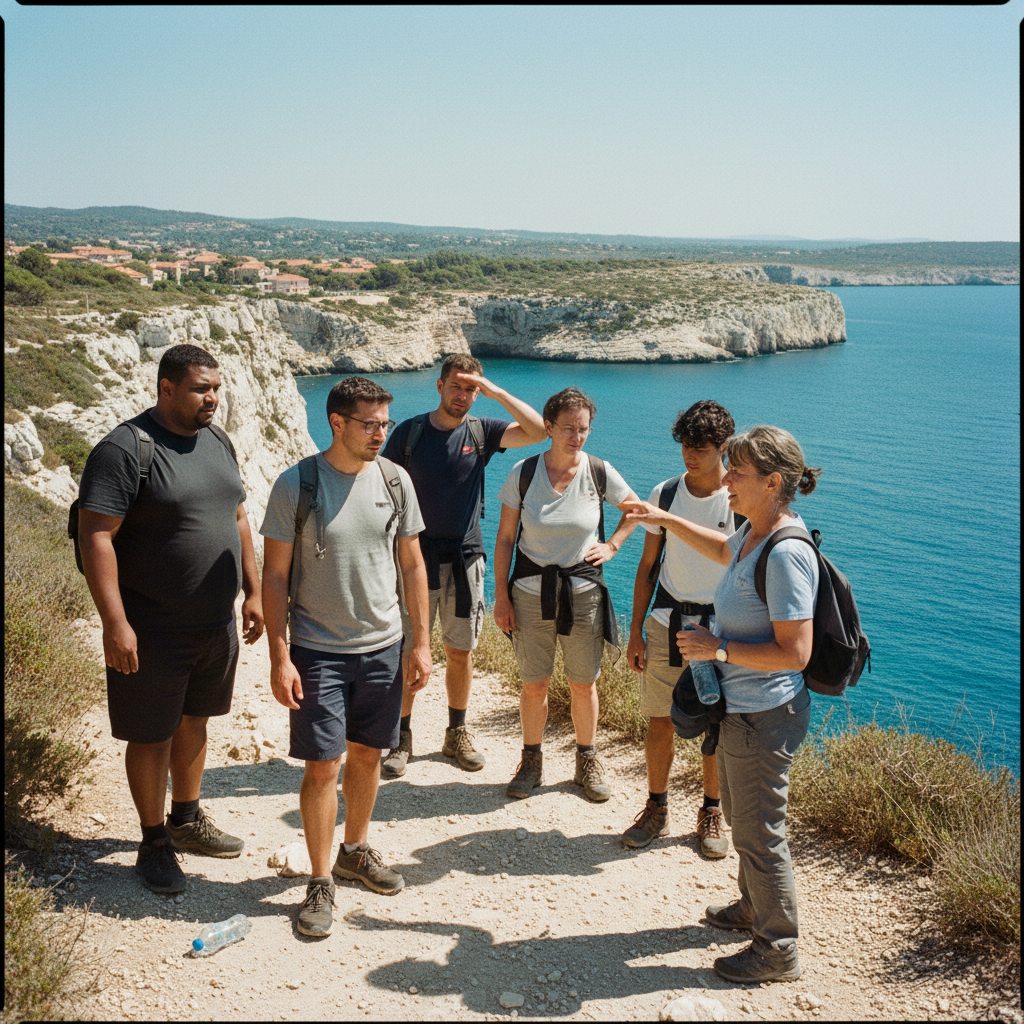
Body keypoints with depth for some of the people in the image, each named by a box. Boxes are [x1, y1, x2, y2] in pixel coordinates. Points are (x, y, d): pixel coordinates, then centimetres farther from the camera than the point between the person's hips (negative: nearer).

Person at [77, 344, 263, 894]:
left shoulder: (217, 441, 8)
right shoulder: (124, 449, -16)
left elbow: (237, 519, 16)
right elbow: (95, 537, -20)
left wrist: (252, 592, 13)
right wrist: (115, 623, -24)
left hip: (217, 622, 7)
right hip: (153, 631, -7)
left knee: (194, 721, 20)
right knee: (152, 736, 6)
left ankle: (187, 818, 38)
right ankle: (154, 843, 22)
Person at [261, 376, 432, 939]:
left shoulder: (395, 480, 0)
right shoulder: (295, 484, -11)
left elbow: (412, 564, 7)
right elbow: (273, 575, -7)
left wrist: (422, 641, 5)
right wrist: (280, 656, -12)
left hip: (383, 645, 4)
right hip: (317, 649, -3)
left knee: (367, 754, 15)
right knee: (323, 765, -1)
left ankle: (355, 851, 37)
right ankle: (320, 882, 15)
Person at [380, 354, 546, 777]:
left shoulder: (481, 432, 3)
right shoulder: (409, 432, -2)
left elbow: (538, 431, -10)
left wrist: (497, 392, -15)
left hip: (465, 558, 2)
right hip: (417, 557, -2)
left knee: (461, 652, 11)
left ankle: (457, 733, 27)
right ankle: (401, 738, 14)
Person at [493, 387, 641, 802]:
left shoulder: (600, 472, -6)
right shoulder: (523, 473, -8)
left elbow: (635, 509, 14)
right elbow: (505, 537, -2)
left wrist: (612, 545, 3)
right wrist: (500, 595, -3)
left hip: (583, 591, 0)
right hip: (531, 591, 0)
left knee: (584, 685, 10)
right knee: (533, 685, 8)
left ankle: (587, 762, 30)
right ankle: (531, 763, 28)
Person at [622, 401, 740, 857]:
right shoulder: (665, 493, 0)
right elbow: (647, 566, 6)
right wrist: (635, 630, 4)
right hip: (666, 621, 2)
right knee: (660, 719, 7)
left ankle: (711, 814, 26)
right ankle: (656, 809, 25)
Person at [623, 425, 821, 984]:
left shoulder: (786, 553, -27)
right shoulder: (754, 532, 2)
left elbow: (795, 652, -28)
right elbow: (723, 550, 28)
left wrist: (720, 649, -22)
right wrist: (667, 520, 27)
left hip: (765, 714, -10)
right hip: (740, 706, 10)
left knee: (759, 830, 5)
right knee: (742, 816, 26)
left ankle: (778, 951, 23)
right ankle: (754, 906, 47)